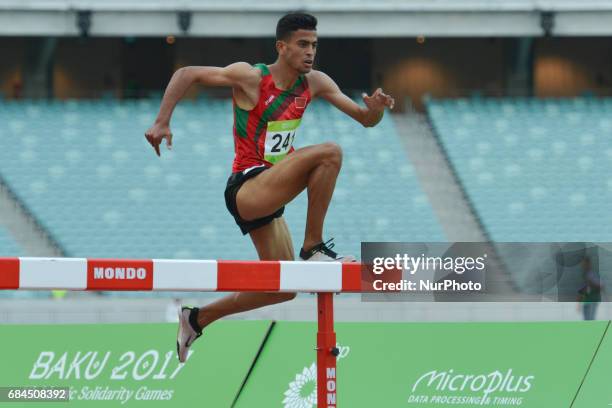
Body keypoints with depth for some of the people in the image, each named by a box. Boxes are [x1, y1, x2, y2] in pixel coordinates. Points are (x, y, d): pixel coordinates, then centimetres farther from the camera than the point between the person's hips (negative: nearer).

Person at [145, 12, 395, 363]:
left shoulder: (314, 83, 4)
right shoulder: (252, 77, -14)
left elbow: (366, 119, 6)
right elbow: (187, 74, -13)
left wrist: (376, 107, -17)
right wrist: (163, 122, -22)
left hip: (270, 197, 8)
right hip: (246, 190, -8)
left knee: (284, 288, 13)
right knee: (329, 153, -25)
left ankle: (197, 319, 27)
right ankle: (314, 246, -19)